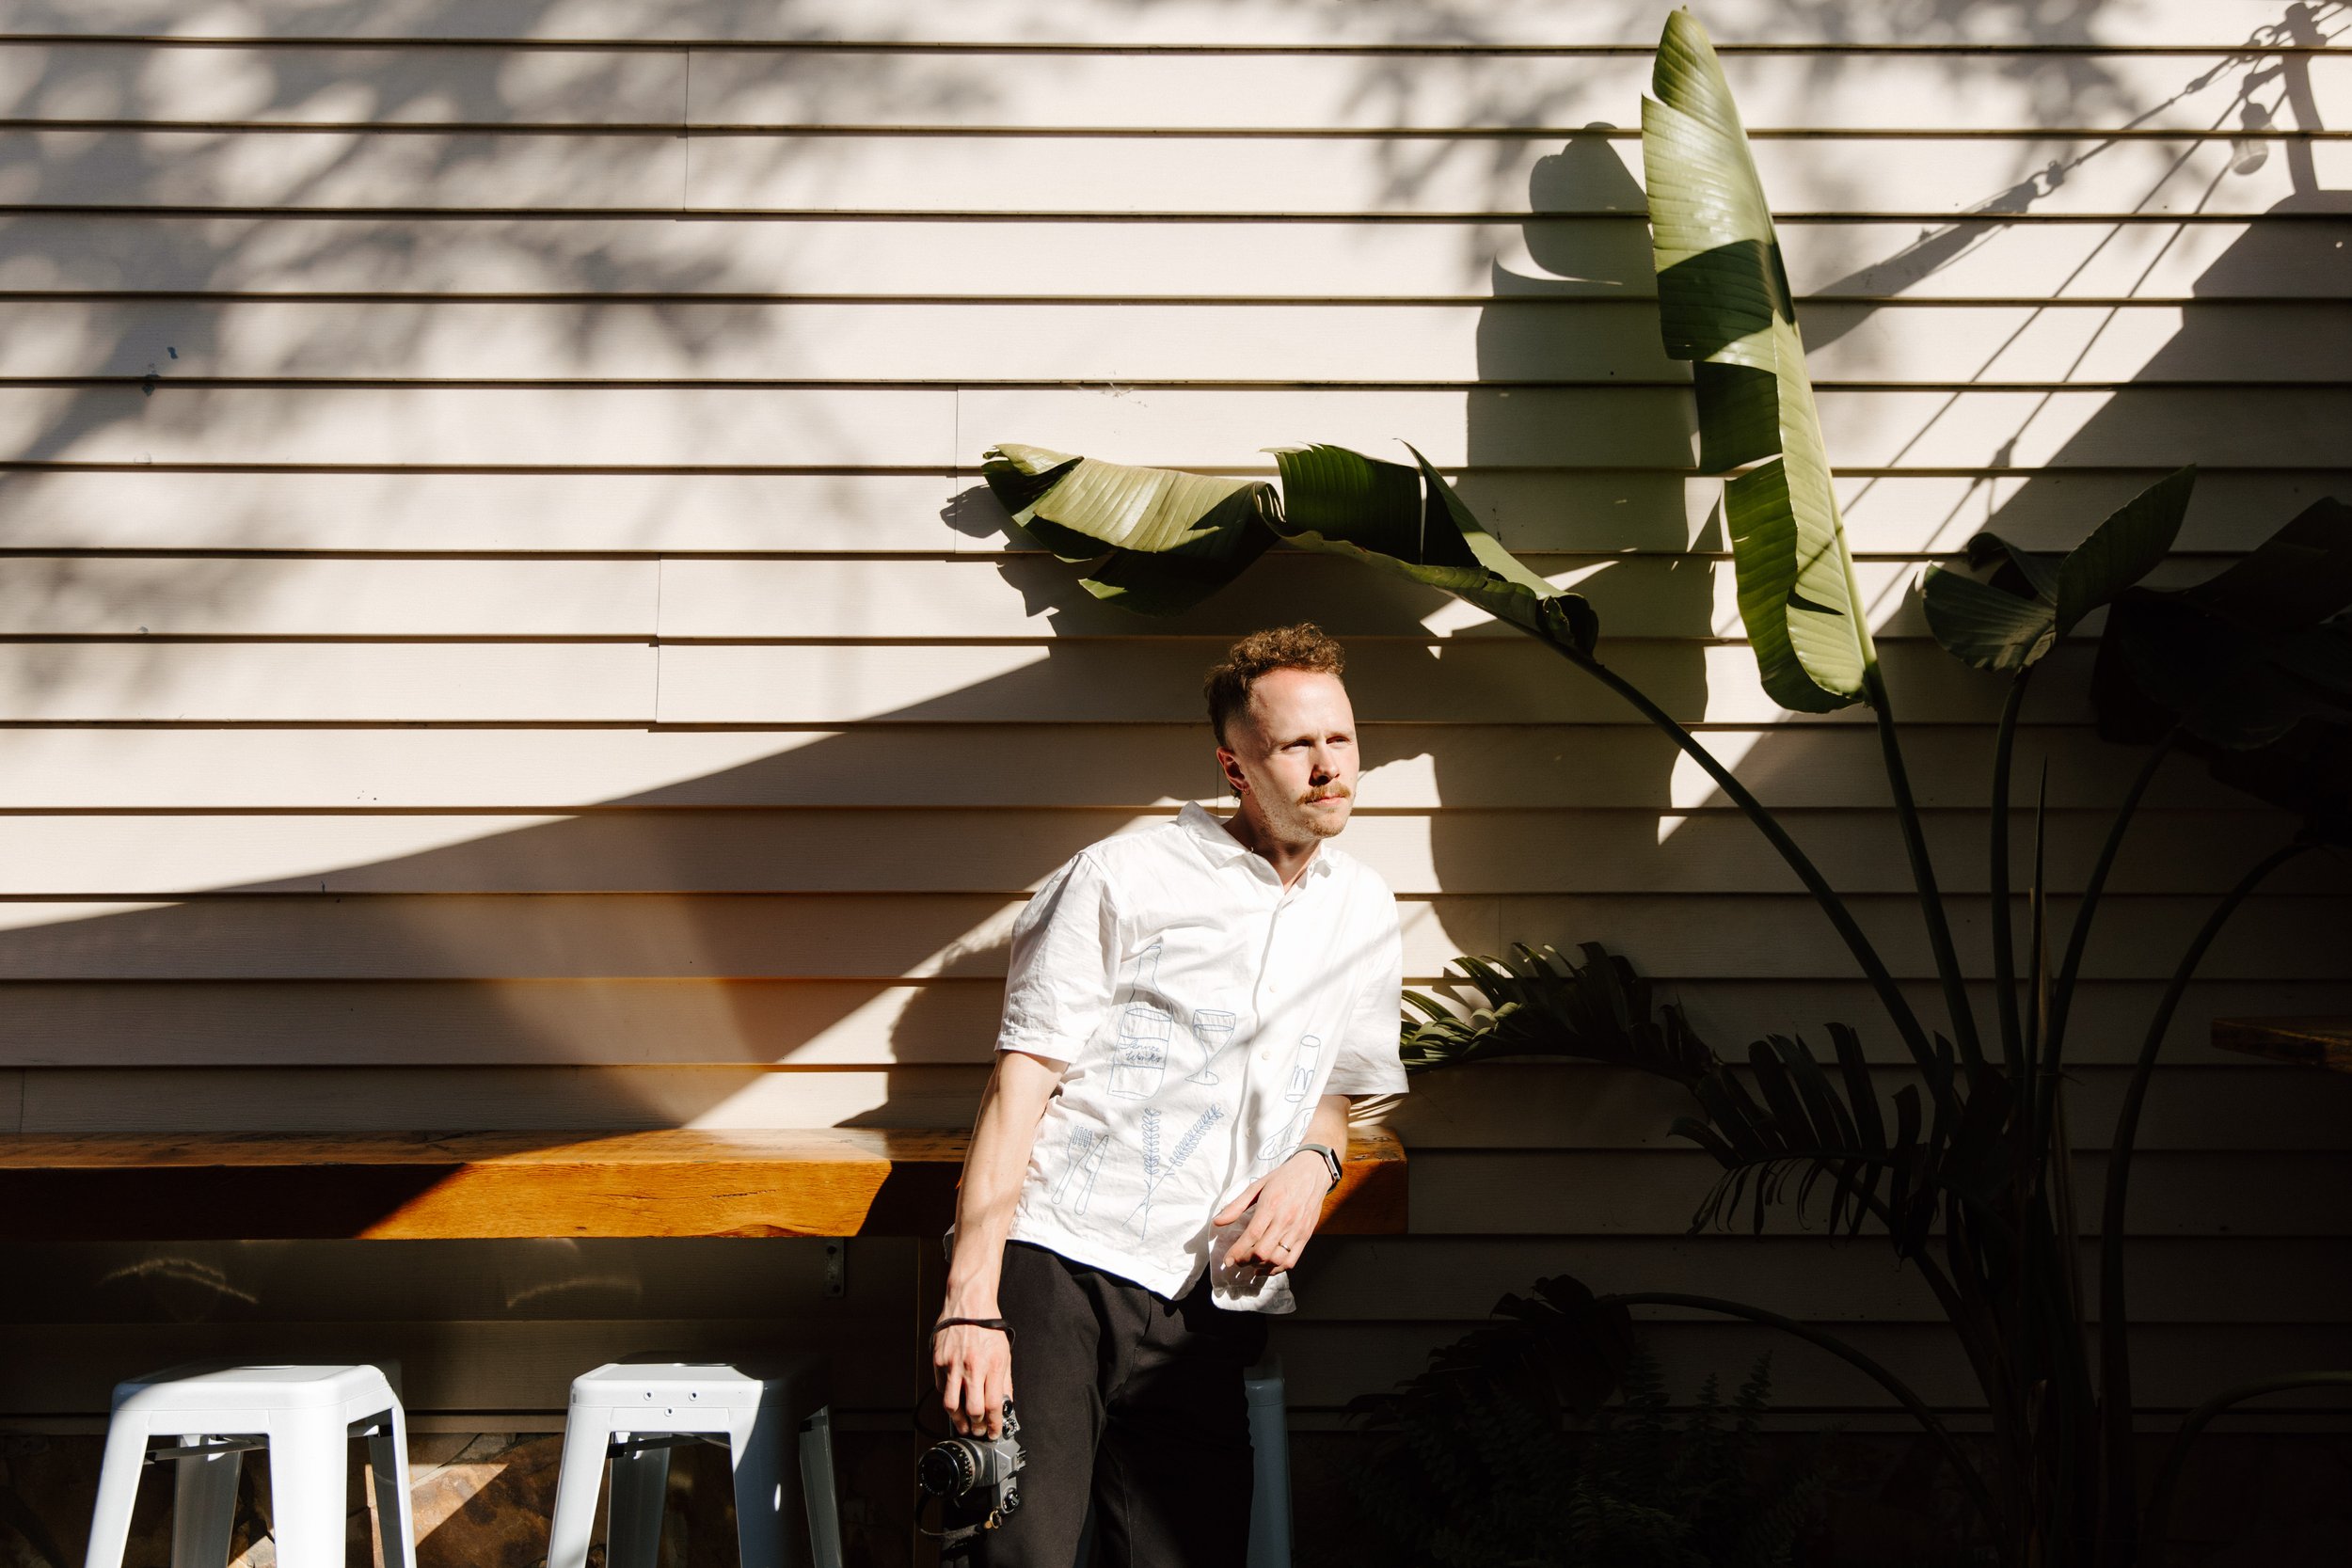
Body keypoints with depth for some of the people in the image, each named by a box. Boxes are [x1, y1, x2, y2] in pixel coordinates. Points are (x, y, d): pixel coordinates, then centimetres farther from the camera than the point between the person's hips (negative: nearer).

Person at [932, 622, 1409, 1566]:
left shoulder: (1365, 910, 17)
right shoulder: (1124, 878, 0)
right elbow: (1021, 1079, -6)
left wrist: (1315, 1160, 3)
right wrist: (972, 1299, -17)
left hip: (1207, 1304, 5)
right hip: (1055, 1265, -5)